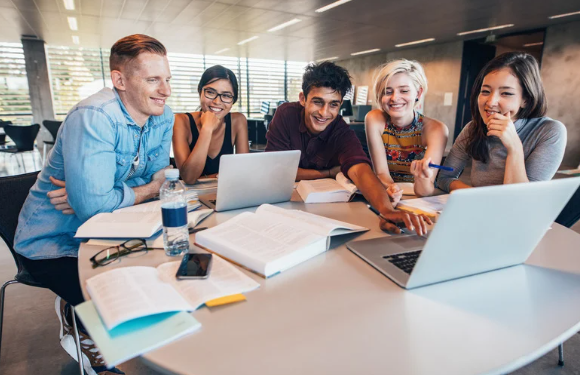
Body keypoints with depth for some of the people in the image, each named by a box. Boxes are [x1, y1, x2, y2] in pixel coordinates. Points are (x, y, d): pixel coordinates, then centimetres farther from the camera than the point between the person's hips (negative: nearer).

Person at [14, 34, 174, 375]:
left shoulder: (163, 118, -5)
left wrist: (93, 195, -20)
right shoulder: (94, 117, -27)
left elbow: (157, 180, -6)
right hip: (55, 242, -7)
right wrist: (144, 190, -16)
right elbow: (91, 203, -32)